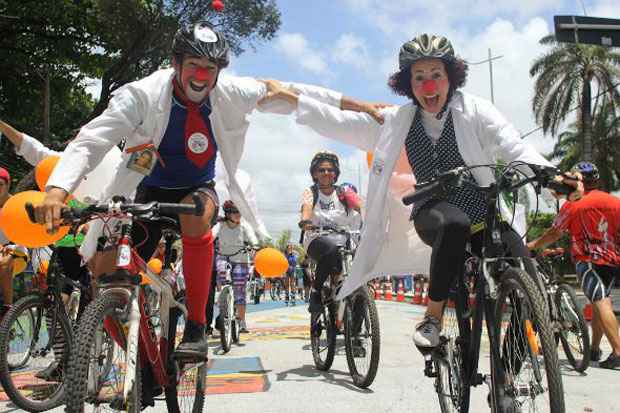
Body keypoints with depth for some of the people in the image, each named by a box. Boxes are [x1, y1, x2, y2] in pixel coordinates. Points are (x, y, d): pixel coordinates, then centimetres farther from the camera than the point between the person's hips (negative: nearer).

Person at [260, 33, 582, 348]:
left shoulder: (475, 111, 1)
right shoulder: (396, 121, 6)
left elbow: (514, 147, -10)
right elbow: (339, 122, 8)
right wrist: (287, 95, 5)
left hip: (483, 212, 1)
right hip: (435, 214, -1)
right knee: (453, 223, -38)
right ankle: (432, 319, -19)